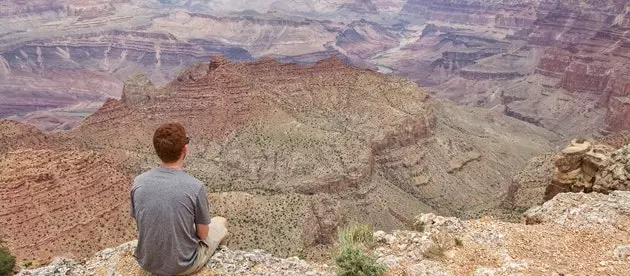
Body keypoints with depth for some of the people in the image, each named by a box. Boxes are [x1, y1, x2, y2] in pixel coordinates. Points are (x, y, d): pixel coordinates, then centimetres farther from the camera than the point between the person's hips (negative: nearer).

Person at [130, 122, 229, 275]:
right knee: (221, 222, 23)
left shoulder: (138, 182, -12)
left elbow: (141, 224, 3)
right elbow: (202, 233, -11)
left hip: (147, 262, 4)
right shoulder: (195, 187, -24)